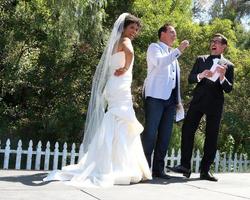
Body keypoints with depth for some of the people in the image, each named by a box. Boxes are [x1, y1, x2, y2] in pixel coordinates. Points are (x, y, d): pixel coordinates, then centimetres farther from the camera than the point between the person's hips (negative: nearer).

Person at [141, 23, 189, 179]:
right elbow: (159, 62, -18)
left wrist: (178, 100, 16)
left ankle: (158, 169, 11)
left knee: (165, 135, 5)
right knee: (150, 133, -10)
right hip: (155, 96, -7)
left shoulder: (172, 54, 25)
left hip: (170, 98, 7)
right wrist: (178, 51, -19)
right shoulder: (154, 47, 4)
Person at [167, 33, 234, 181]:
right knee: (187, 130, -9)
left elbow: (229, 89, 2)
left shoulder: (228, 65, 8)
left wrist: (222, 77, -17)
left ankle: (205, 170, 7)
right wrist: (201, 75, -16)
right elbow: (190, 79, 5)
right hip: (198, 100, 1)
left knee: (212, 136, 1)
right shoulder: (201, 60, 13)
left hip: (215, 104, -1)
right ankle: (185, 166, -6)